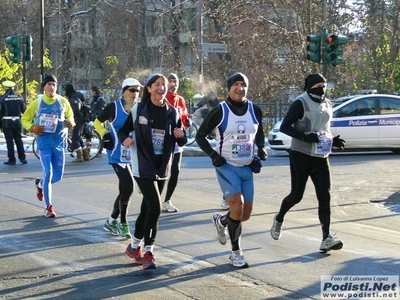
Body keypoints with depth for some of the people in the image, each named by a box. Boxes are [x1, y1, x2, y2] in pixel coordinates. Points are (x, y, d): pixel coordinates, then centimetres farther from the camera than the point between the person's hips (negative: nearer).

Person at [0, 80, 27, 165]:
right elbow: (24, 110, 6)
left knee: (9, 140, 1)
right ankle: (22, 158, 15)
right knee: (18, 139, 14)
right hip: (17, 122, 4)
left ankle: (12, 159, 1)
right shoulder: (19, 97, 4)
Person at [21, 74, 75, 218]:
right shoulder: (37, 102, -2)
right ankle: (49, 207, -1)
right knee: (48, 173, -11)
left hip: (59, 142, 3)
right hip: (44, 142, -2)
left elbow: (70, 116, 14)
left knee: (58, 176, 7)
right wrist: (31, 128, -13)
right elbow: (25, 118, 7)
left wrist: (70, 123, -10)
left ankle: (40, 184, 40)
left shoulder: (63, 101, 1)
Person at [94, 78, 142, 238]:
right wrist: (105, 134, -9)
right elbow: (97, 122, 7)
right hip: (117, 154, -5)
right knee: (128, 186, -15)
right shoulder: (114, 107, -6)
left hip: (133, 155, 5)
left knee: (124, 189, 10)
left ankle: (111, 222, 27)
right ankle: (123, 224, -2)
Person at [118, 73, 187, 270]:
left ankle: (134, 247, 28)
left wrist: (180, 136, -13)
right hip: (143, 167, -4)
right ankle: (148, 252, 0)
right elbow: (123, 130, 4)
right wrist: (125, 140, -17)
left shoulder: (172, 112, 4)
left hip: (162, 168, 5)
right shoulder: (138, 110, -5)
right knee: (155, 208, -13)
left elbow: (181, 142, 9)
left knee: (147, 209, 13)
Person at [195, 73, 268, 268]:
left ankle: (221, 221, 40)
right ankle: (236, 253, -5)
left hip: (247, 167, 5)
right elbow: (200, 136, -1)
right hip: (227, 166, -5)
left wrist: (261, 148, 1)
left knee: (245, 214, 6)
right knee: (237, 206, -20)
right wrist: (213, 154, -13)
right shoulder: (219, 111, -8)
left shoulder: (255, 110, 4)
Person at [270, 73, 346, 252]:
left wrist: (333, 140, 5)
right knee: (296, 195, 4)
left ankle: (326, 238, -6)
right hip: (301, 156, -6)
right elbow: (285, 126, -15)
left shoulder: (327, 104, 12)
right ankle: (279, 219, 34)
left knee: (325, 196, -5)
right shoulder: (300, 103, -11)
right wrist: (305, 137, -26)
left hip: (321, 157, 6)